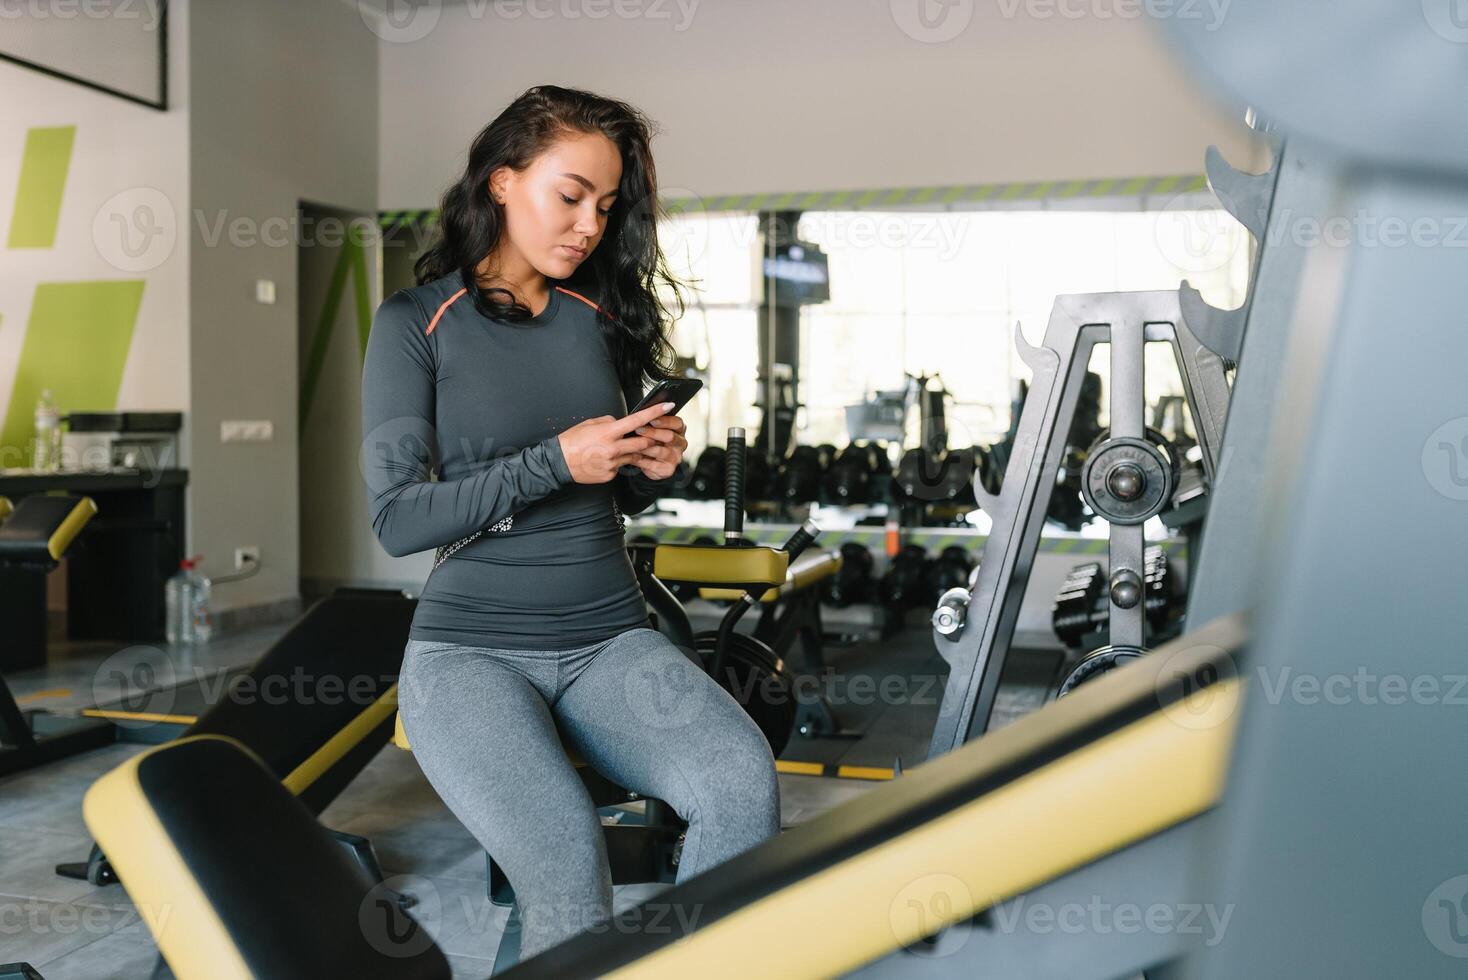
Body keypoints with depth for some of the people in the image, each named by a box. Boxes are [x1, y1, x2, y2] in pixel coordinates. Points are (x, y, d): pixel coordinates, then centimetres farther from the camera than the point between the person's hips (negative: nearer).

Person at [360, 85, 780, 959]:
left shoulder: (604, 317, 11)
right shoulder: (416, 322, 0)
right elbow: (398, 519, -7)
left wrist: (656, 469, -3)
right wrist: (555, 462, -16)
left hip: (610, 638, 4)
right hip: (472, 648, -3)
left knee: (745, 785, -27)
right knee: (568, 856, -32)